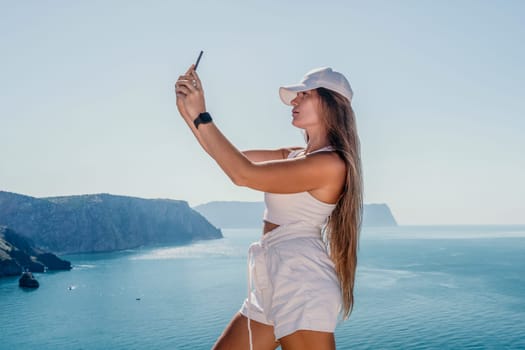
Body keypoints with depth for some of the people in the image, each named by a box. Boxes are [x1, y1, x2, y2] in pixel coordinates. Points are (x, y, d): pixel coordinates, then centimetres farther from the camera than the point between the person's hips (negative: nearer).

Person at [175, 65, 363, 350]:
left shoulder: (331, 163, -14)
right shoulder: (294, 157, 14)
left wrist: (201, 116, -13)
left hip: (301, 285, -9)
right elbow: (231, 157, 13)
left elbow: (243, 174, -19)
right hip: (270, 287, 9)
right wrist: (189, 111, 5)